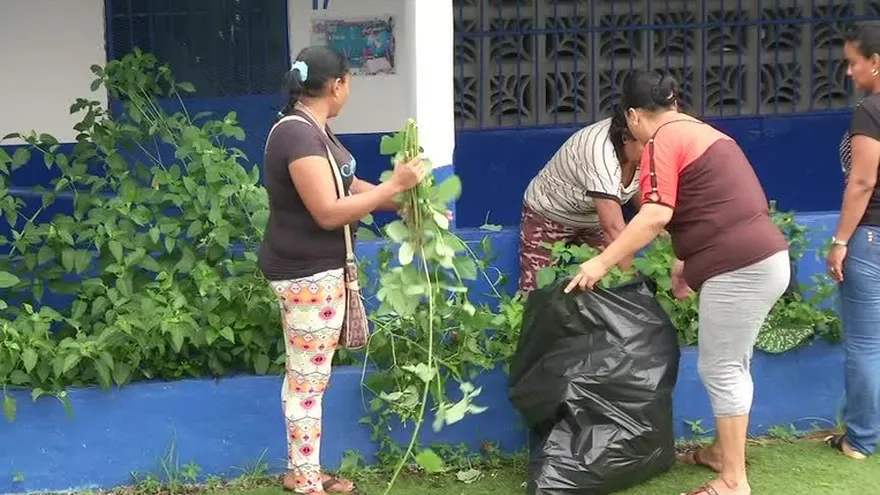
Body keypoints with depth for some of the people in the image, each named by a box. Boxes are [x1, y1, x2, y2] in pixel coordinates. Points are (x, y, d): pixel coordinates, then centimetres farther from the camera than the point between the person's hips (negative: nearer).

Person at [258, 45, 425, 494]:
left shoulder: (311, 129, 10)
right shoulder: (298, 135, -23)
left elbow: (345, 186, 15)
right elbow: (329, 212, -26)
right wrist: (394, 185, -22)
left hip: (316, 269, 11)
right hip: (307, 273, -11)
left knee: (306, 376, 17)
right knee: (308, 379, -1)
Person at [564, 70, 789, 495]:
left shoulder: (662, 141, -9)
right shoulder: (699, 132, 20)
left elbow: (656, 216, -19)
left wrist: (602, 262, -15)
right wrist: (682, 266, 25)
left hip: (739, 268, -10)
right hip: (765, 258, 10)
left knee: (719, 369, -2)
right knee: (730, 365, 20)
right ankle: (722, 451, 33)